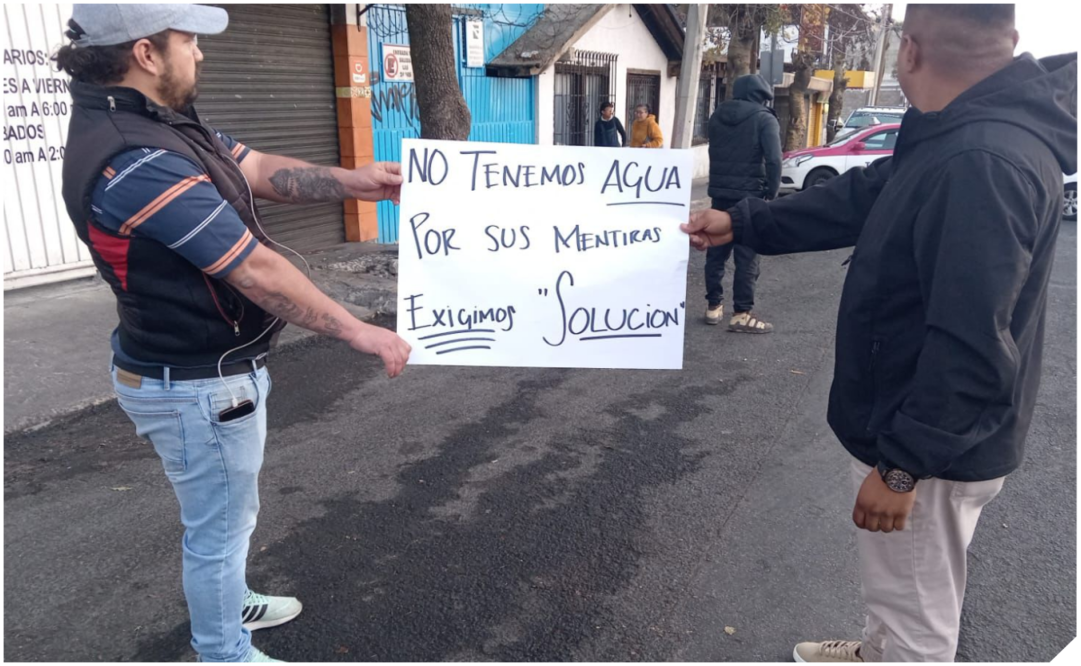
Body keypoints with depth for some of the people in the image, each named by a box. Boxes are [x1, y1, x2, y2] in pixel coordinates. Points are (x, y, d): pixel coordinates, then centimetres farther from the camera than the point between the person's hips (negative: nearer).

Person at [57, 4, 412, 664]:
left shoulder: (160, 121, 1)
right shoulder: (139, 161, -30)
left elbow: (258, 170, 7)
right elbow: (257, 272, -28)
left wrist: (354, 182, -3)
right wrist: (358, 331, -20)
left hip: (215, 366, 10)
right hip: (199, 386, -10)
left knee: (230, 512, 29)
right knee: (221, 527, 12)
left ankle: (227, 605, 54)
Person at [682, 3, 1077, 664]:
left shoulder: (985, 163, -30)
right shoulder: (956, 142, 5)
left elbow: (971, 349, -31)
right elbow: (862, 198, 15)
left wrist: (902, 463, -24)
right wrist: (742, 222, 14)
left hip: (934, 446, -10)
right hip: (918, 428, 10)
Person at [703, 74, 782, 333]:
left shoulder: (717, 116, 12)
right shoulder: (764, 119, -8)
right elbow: (774, 160, -15)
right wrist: (772, 192, -7)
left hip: (720, 192, 6)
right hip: (749, 195, -5)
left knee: (716, 251, 11)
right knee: (747, 255, -2)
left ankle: (714, 306, 15)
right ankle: (742, 314, -1)